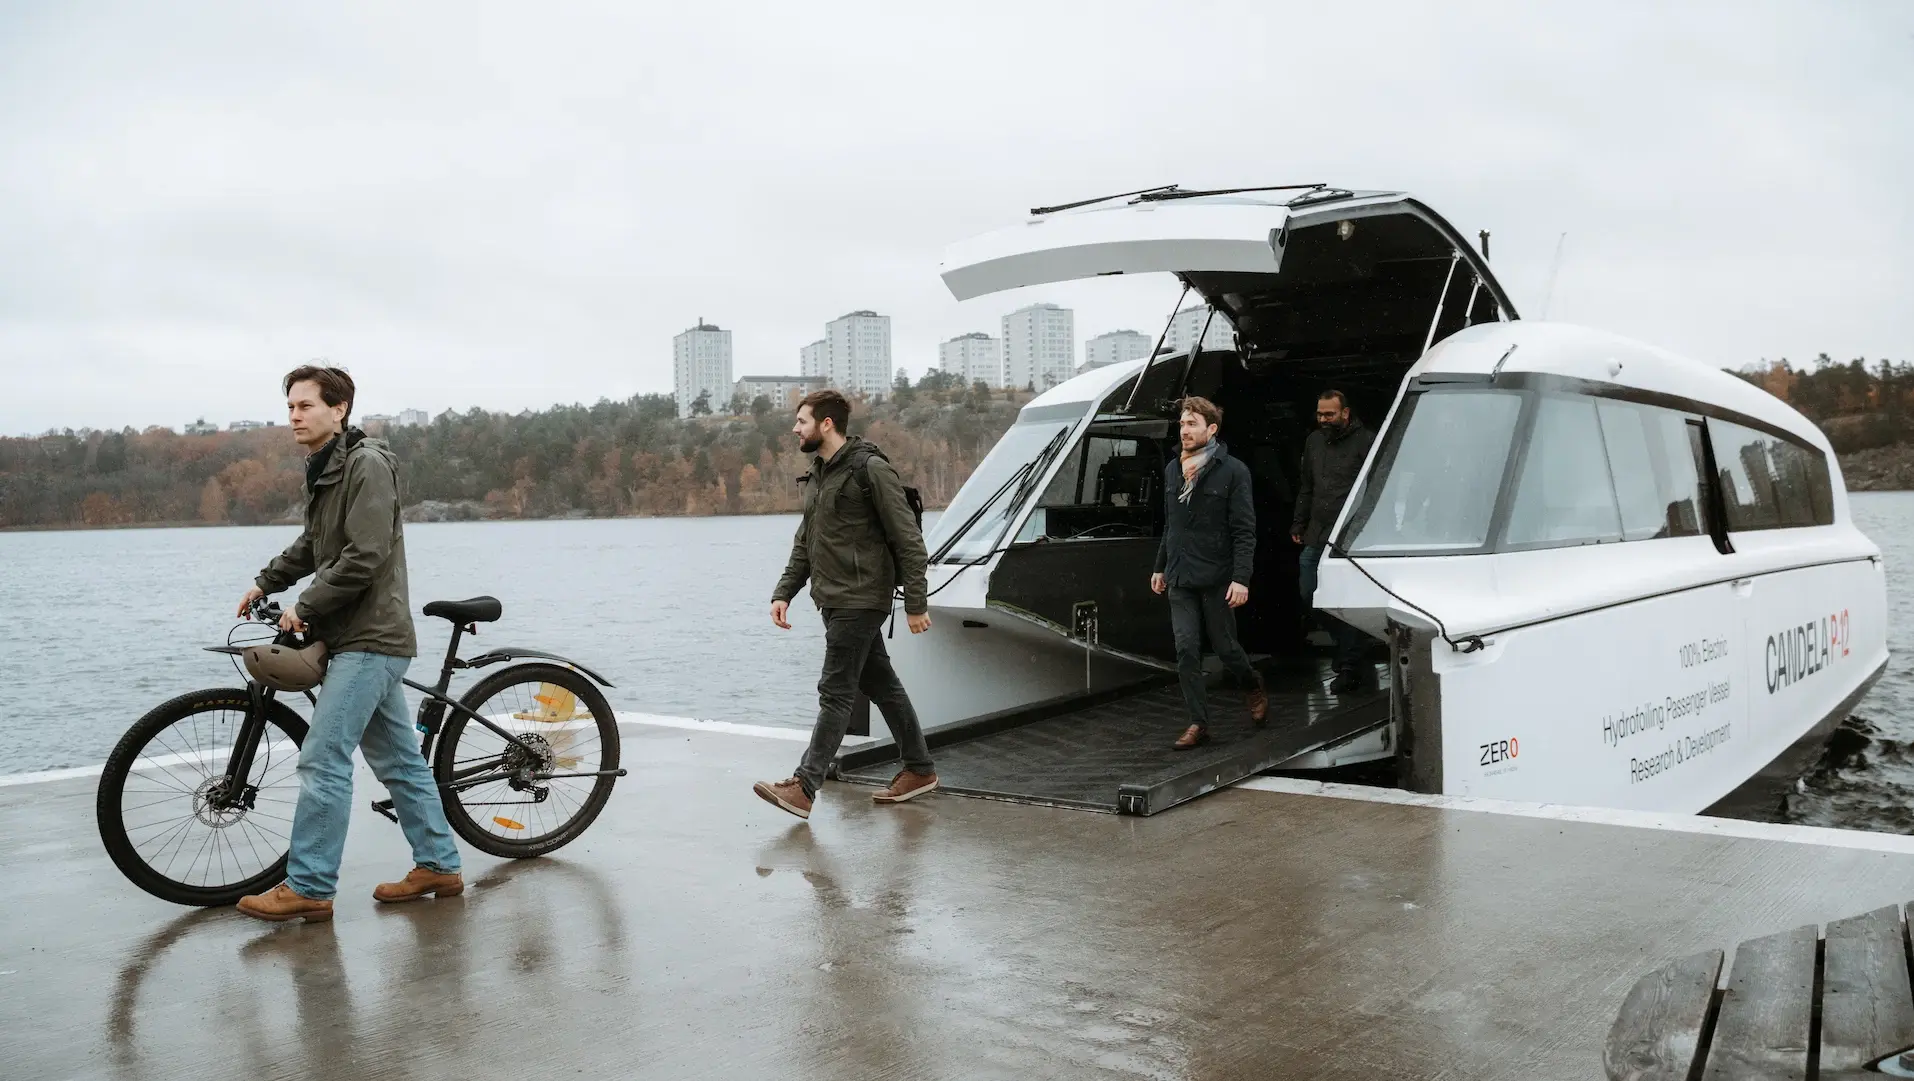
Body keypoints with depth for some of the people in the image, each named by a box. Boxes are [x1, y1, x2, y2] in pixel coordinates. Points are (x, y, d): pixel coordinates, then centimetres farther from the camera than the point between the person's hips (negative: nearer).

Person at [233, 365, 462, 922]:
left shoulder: (367, 463, -13)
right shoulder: (325, 470, 16)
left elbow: (364, 557, -21)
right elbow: (312, 544, 29)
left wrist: (306, 607, -14)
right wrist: (265, 582, 20)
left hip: (368, 637, -10)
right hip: (364, 638, 10)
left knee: (323, 760, -10)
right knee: (398, 759, 12)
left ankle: (308, 888, -3)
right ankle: (439, 865, 19)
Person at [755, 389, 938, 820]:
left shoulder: (871, 469, -13)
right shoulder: (816, 475, 14)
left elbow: (908, 539, -14)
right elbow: (804, 543, 21)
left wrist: (916, 603, -15)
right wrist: (783, 592, 11)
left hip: (861, 601, -9)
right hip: (833, 601, 9)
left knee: (836, 692, -7)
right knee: (881, 684, 14)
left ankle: (804, 787, -6)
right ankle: (920, 769, 24)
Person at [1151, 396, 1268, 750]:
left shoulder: (1233, 471, -7)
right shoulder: (1172, 470, 11)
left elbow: (1244, 531, -11)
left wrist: (1241, 578, -18)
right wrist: (1160, 567, 20)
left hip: (1217, 579, -5)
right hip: (1180, 578, 5)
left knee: (1225, 647, 6)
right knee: (1186, 650, -2)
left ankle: (1254, 689, 36)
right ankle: (1198, 724, 4)